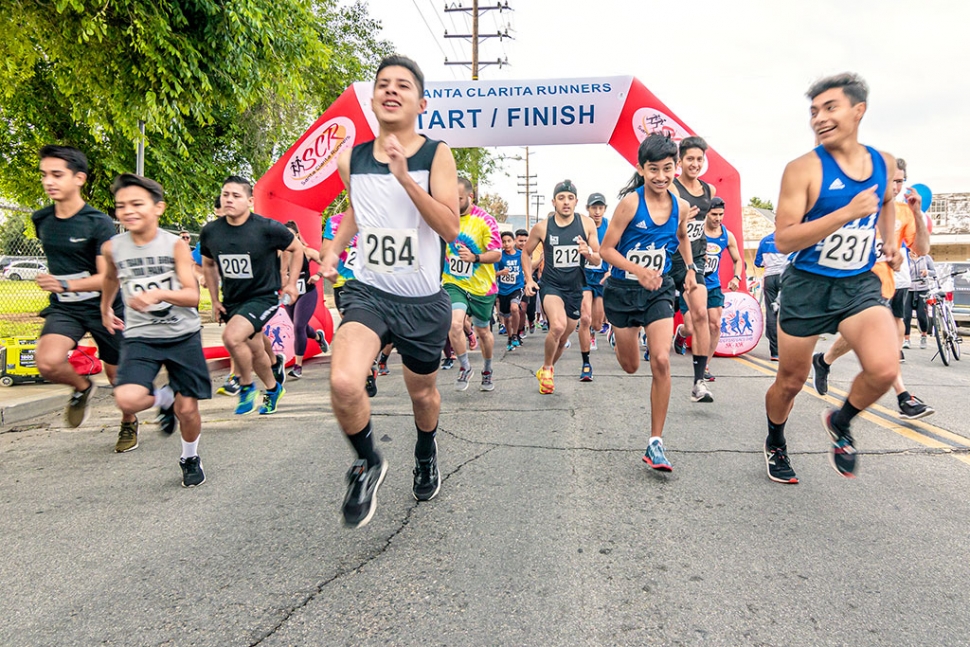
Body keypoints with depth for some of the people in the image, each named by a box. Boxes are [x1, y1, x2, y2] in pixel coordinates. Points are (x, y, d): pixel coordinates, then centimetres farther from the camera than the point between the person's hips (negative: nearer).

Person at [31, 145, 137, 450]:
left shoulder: (99, 223, -16)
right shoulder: (41, 220, 0)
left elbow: (107, 278, -21)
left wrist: (65, 285, -34)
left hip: (104, 308, -3)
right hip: (63, 308, 4)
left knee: (117, 375, 9)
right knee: (48, 362, -24)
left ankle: (129, 424, 37)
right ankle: (81, 388, 10)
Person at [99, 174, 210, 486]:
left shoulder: (176, 244, -9)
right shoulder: (112, 247, -1)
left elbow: (192, 295, -16)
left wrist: (159, 294, -33)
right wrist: (105, 308, 34)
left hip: (183, 336, -1)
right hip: (140, 338, 2)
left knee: (187, 409, 2)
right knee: (127, 400, -22)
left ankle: (190, 459, 33)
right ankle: (164, 399, 14)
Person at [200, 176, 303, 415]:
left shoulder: (267, 228, -16)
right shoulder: (210, 231, -4)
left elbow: (296, 248, 0)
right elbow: (208, 264, 14)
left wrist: (291, 283, -2)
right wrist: (215, 300, 11)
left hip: (263, 297, -5)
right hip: (231, 301, 5)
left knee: (231, 336, -27)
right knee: (255, 352, 16)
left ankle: (247, 387, -3)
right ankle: (273, 389, 43)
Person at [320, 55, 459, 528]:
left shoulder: (436, 155, -7)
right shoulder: (351, 160, 3)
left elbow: (451, 227, -18)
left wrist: (404, 176, -27)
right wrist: (333, 251, 9)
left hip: (423, 300, -1)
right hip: (368, 292, 1)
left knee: (422, 391, 18)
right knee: (343, 383, -24)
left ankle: (426, 456, 53)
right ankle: (367, 465, 7)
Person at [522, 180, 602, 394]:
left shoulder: (587, 224, -3)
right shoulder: (542, 227, -5)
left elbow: (598, 260, 2)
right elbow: (526, 252, 11)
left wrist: (588, 253, -21)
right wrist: (529, 279, 1)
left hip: (575, 289, 3)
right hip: (551, 285, -3)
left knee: (563, 338, 14)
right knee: (558, 326, -29)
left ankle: (546, 372, 41)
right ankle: (546, 367, -2)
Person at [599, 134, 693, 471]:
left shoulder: (681, 206, -2)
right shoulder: (631, 202, -15)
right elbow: (606, 249, -14)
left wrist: (690, 269, 13)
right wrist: (639, 271, -27)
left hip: (658, 291, 2)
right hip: (623, 289, -2)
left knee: (661, 361, -16)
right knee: (630, 366, 12)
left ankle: (656, 442, -6)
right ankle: (617, 333, 54)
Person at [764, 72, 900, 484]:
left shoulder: (883, 163, 3)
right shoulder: (804, 169, -13)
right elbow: (783, 240, -20)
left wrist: (890, 241, 11)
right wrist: (847, 213, -26)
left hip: (860, 284, 3)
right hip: (808, 285, -3)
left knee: (884, 369, -19)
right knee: (791, 380, 9)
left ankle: (841, 422, 13)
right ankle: (775, 444, 38)